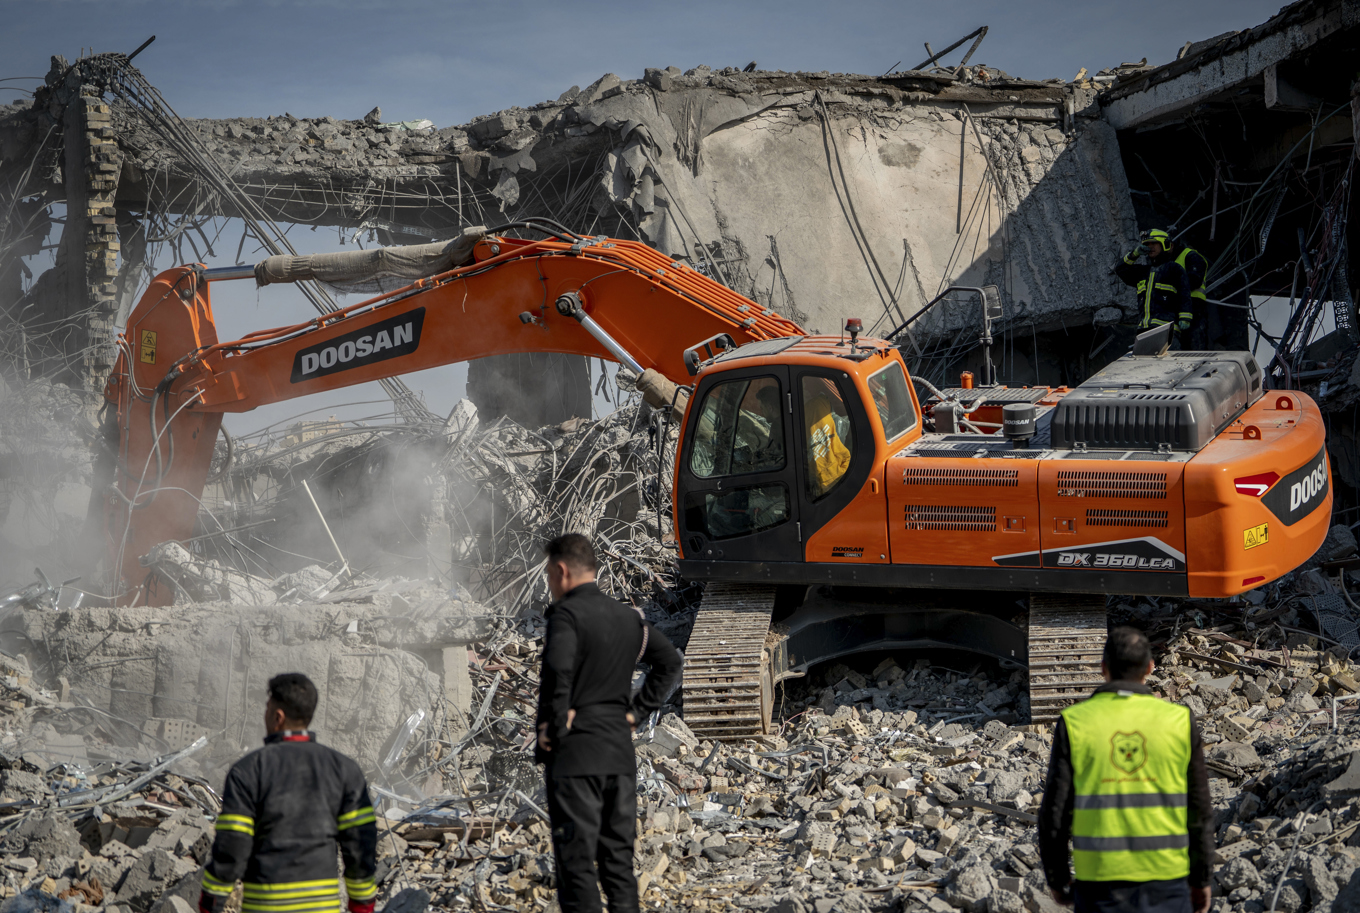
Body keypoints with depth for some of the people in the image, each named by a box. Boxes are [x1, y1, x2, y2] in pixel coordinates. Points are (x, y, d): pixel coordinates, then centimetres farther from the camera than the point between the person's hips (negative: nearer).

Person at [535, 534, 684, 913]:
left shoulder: (566, 613, -11)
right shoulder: (628, 616, 12)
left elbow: (558, 671, -27)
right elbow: (669, 660, 18)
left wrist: (552, 727, -16)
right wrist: (636, 712, 14)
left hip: (574, 754, -7)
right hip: (621, 754, 7)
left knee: (576, 861, -3)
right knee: (618, 858, 12)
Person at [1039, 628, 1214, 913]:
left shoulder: (1075, 722, -4)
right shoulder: (1180, 722, -1)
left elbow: (1055, 809, -4)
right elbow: (1199, 809, 3)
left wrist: (1056, 877, 9)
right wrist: (1201, 878, 14)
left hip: (1100, 881, -1)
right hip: (1165, 878, 1)